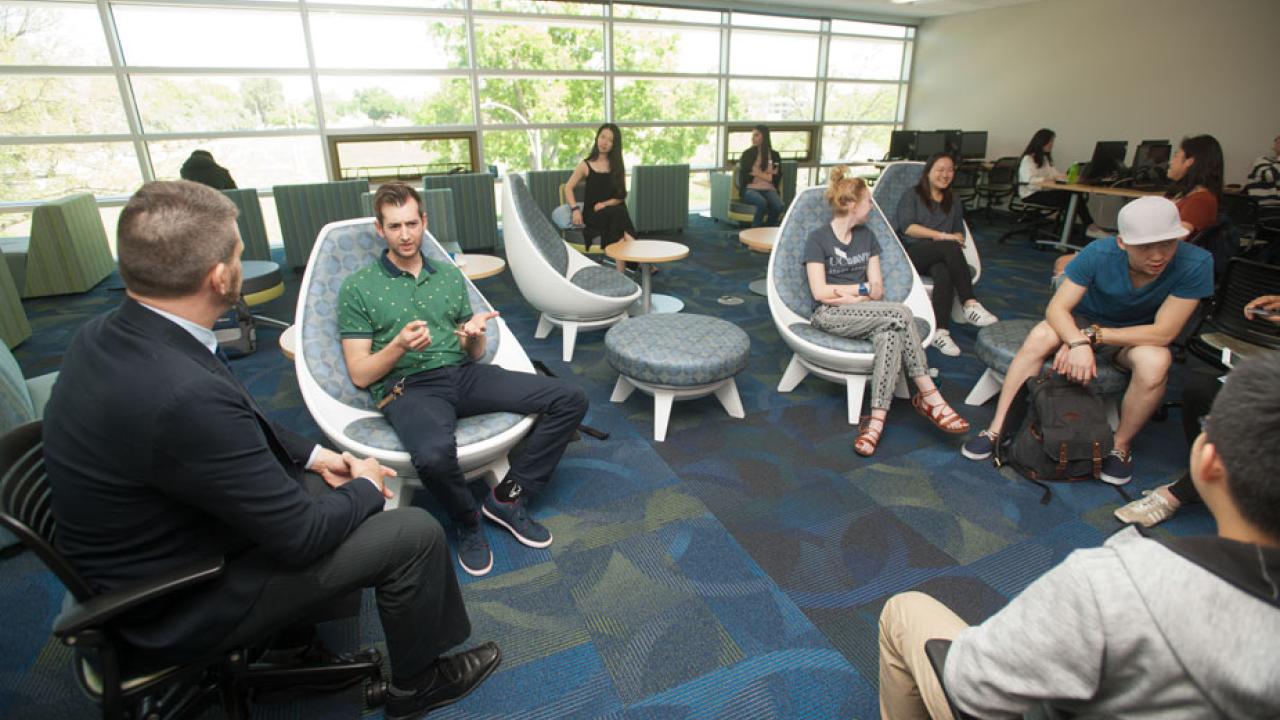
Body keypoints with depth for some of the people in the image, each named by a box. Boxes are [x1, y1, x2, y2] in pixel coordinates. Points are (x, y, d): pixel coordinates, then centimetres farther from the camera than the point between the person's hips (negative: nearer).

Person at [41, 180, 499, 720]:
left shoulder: (107, 336, -8)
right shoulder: (185, 394, -38)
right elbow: (300, 534, -27)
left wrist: (310, 453, 3)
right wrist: (366, 488, -9)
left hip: (153, 545, 9)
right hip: (181, 605, -8)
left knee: (335, 487, 17)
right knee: (414, 533, -8)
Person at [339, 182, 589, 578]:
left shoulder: (450, 275, 17)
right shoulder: (358, 288, 6)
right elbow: (360, 375, 1)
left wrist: (474, 335, -6)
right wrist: (400, 345, -17)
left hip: (463, 374, 5)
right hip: (407, 387, -4)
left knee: (571, 399, -13)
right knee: (434, 454, -41)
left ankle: (508, 497, 0)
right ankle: (467, 522, -5)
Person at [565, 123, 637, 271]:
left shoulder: (618, 166, 12)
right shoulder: (586, 165, 7)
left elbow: (621, 195, 6)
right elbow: (568, 188, 8)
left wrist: (606, 204, -13)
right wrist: (575, 209, -8)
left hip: (615, 211, 2)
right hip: (592, 214, -2)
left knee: (620, 212, -34)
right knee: (617, 214, -33)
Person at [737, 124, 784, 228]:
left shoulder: (774, 155, 9)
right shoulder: (747, 154, 6)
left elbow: (777, 178, 4)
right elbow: (744, 176, -2)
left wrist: (758, 174, -5)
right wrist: (767, 175, -1)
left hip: (769, 189, 2)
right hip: (750, 189, -2)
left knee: (778, 206, -31)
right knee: (762, 202, -36)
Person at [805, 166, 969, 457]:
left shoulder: (866, 236, 18)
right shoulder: (818, 239, 1)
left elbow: (878, 289, 10)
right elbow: (820, 292, -9)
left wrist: (846, 296, -9)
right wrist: (861, 288, -1)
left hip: (865, 315, 5)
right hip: (828, 316, -5)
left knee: (890, 333, -33)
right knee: (900, 313, -29)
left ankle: (876, 419, -39)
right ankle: (929, 397, -23)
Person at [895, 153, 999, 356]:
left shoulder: (953, 204, 29)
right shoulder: (912, 196, 13)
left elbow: (959, 233, 18)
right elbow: (908, 227, -3)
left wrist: (957, 238, -6)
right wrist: (942, 235, -10)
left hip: (942, 256, 3)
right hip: (913, 252, -3)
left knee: (944, 273, -35)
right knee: (951, 248, -35)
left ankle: (940, 332, -46)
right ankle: (970, 305, -37)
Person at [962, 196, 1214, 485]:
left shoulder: (1195, 264, -25)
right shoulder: (1099, 253, -25)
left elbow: (1163, 333, -23)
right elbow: (1057, 308, -25)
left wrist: (1092, 336, -27)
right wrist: (1078, 342, -43)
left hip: (1139, 335, 0)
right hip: (1082, 322, 0)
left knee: (1155, 362, -34)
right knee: (1040, 337, -31)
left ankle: (1121, 445, -9)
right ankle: (998, 429, -24)